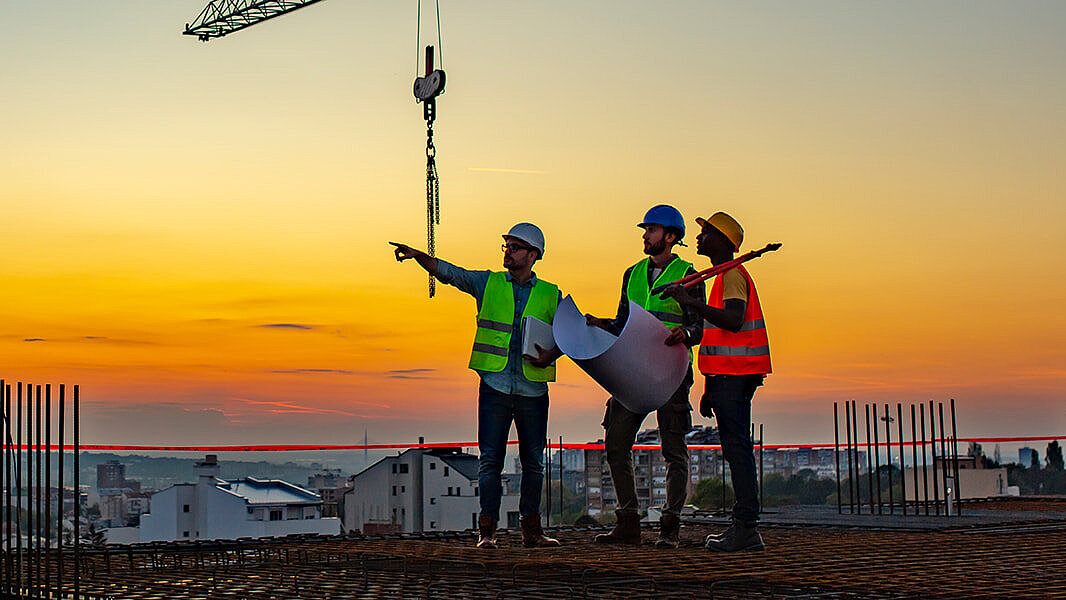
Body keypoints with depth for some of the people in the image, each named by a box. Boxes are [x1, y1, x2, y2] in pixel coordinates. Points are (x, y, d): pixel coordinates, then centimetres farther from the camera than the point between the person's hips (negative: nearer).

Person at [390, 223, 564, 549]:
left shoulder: (550, 295, 9)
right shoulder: (488, 283, 9)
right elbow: (448, 271, 2)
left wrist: (550, 354, -11)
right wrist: (417, 255, -14)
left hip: (533, 389, 1)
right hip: (495, 386, -1)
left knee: (533, 461, 5)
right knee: (490, 458, -5)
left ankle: (531, 529, 14)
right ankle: (487, 531, -3)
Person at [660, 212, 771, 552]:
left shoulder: (733, 275, -8)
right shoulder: (726, 276, 24)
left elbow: (734, 321, -26)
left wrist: (690, 302, -32)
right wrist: (710, 389, 25)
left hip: (734, 376, -10)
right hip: (729, 376, 10)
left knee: (737, 447, -12)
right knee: (736, 449, 9)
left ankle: (746, 527, -13)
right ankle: (745, 530, 10)